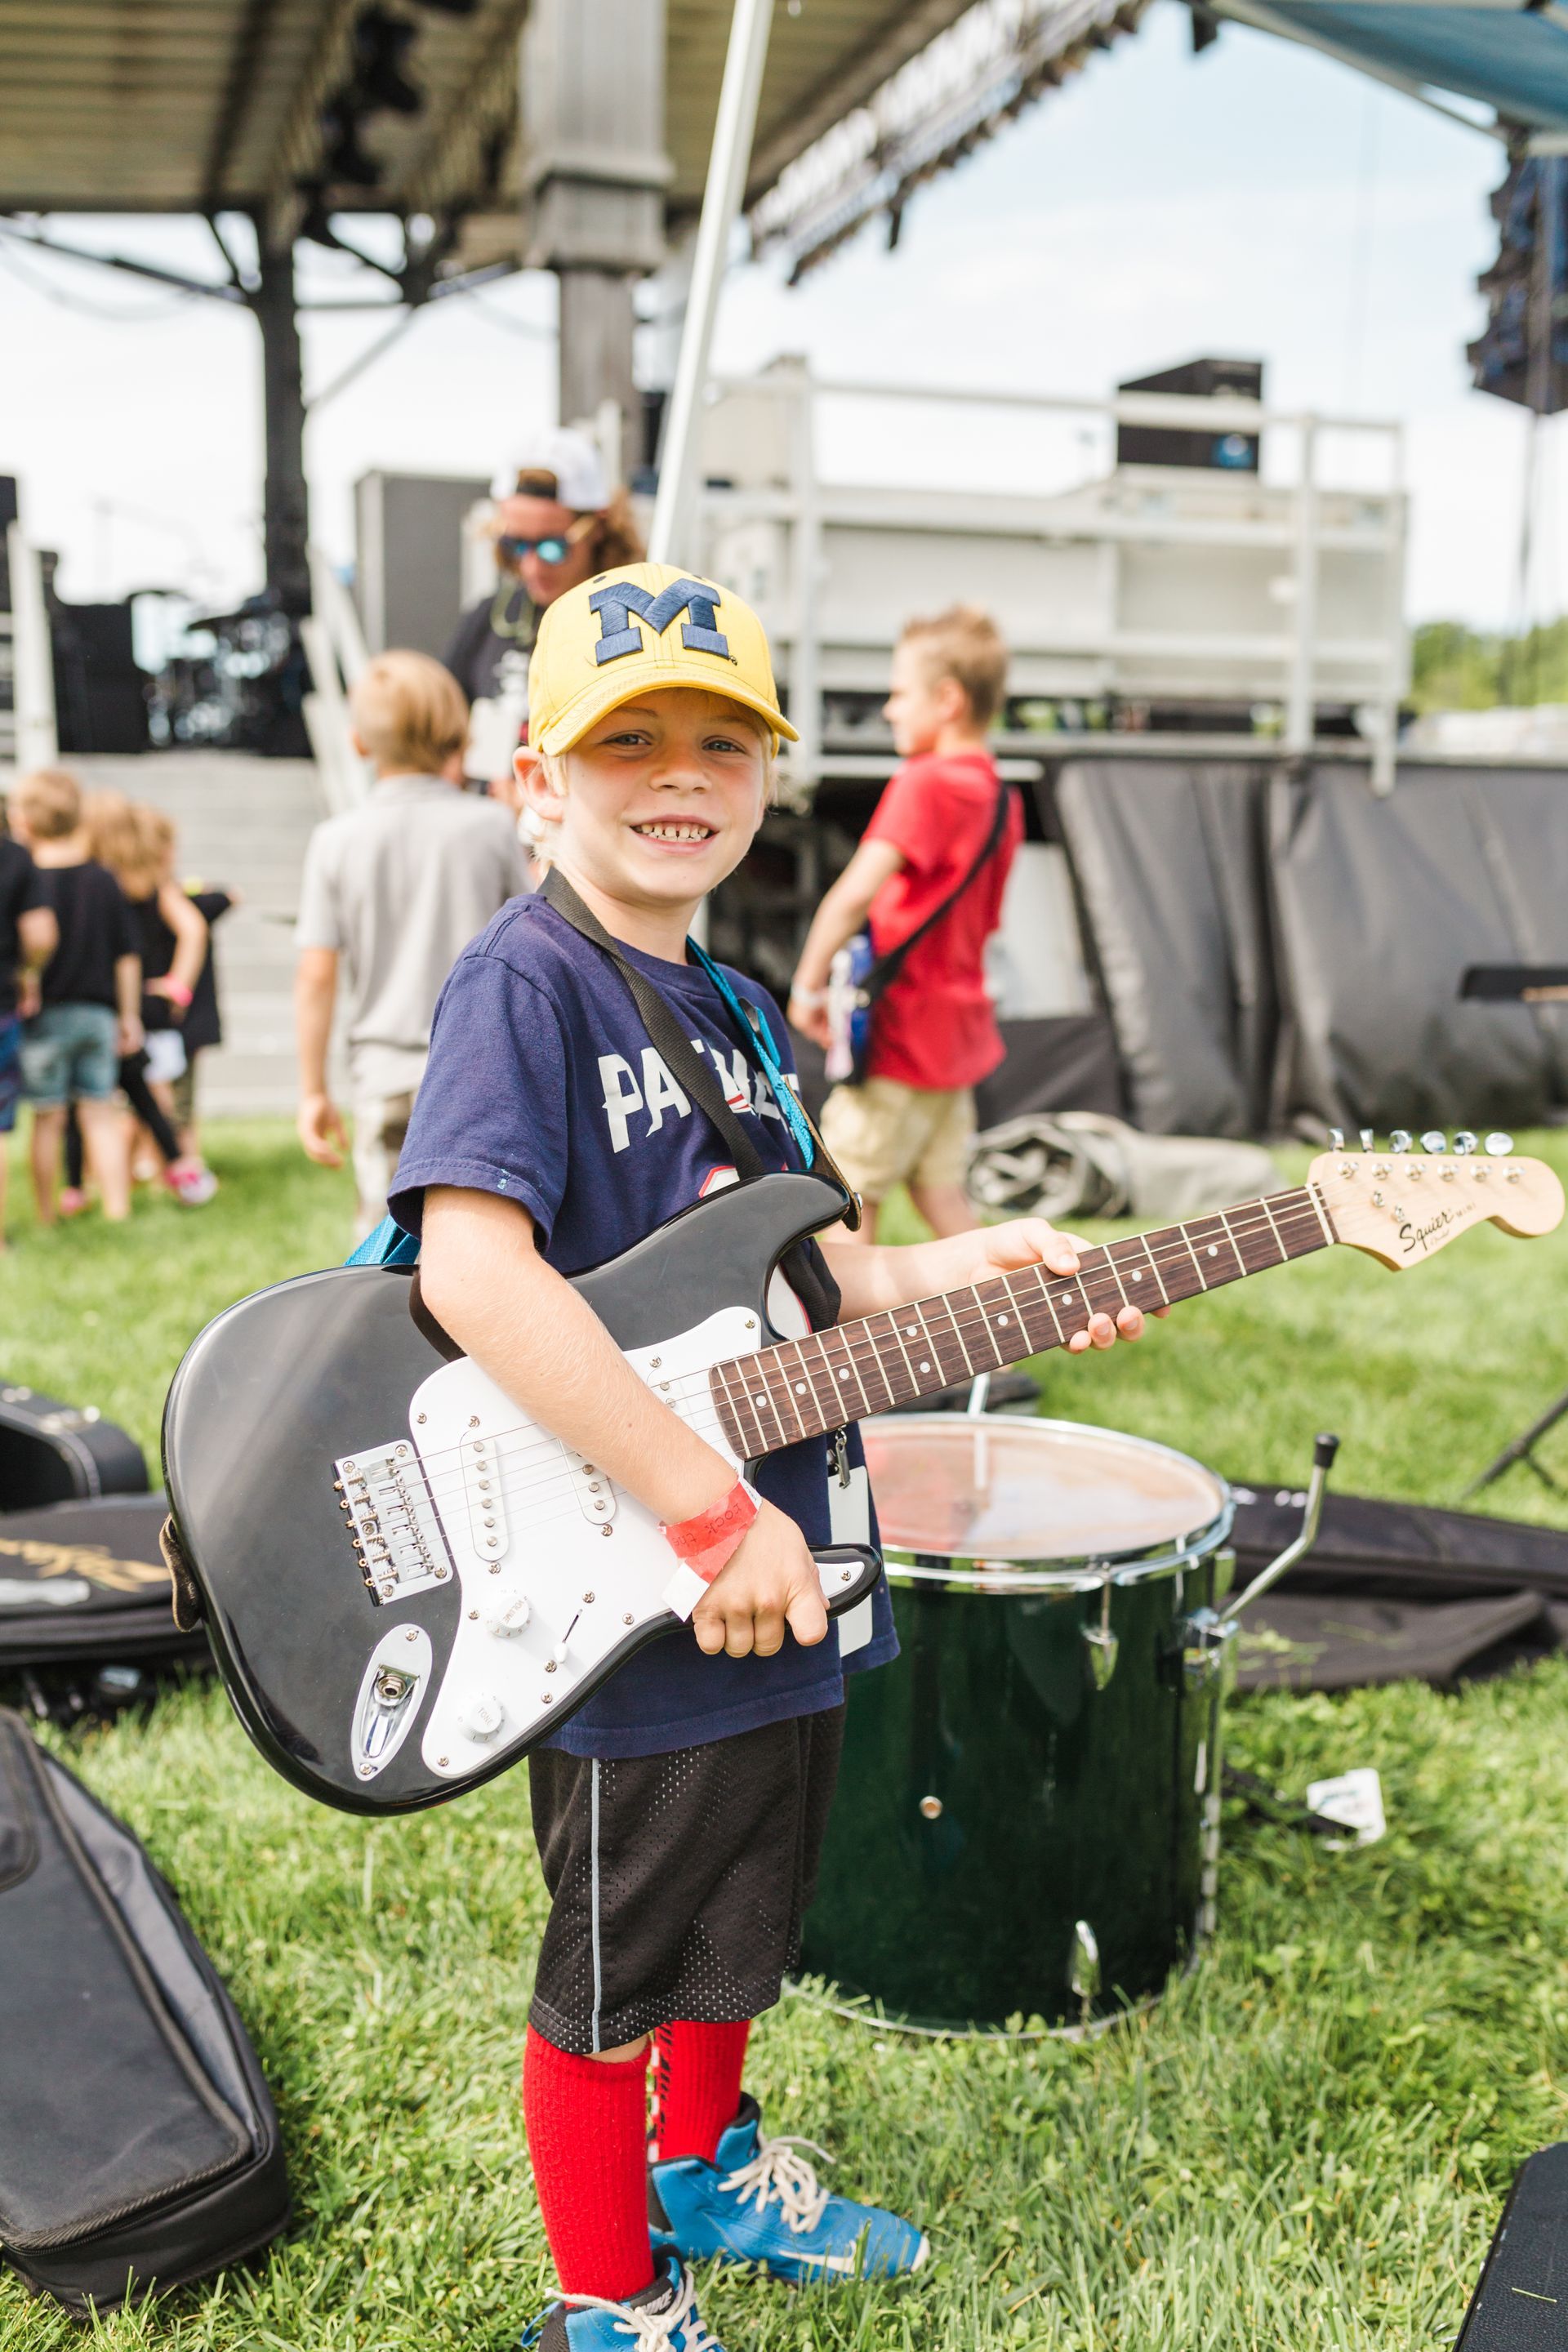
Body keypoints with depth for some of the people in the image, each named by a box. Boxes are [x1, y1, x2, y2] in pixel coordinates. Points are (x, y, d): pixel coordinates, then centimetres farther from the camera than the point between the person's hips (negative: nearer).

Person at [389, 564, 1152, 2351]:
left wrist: (949, 1270, -1)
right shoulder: (524, 981, -17)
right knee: (615, 1979, 12)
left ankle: (702, 2170, 53)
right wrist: (712, 1514, -29)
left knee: (743, 1928, 27)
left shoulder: (734, 1014, 9)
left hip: (780, 1589, 8)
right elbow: (473, 1271, -30)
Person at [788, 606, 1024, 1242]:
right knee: (941, 1198, 14)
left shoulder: (926, 782, -16)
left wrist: (808, 984, -16)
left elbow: (855, 893, -27)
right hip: (958, 1030, 8)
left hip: (902, 1031, -8)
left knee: (846, 1195, 3)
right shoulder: (999, 794, 10)